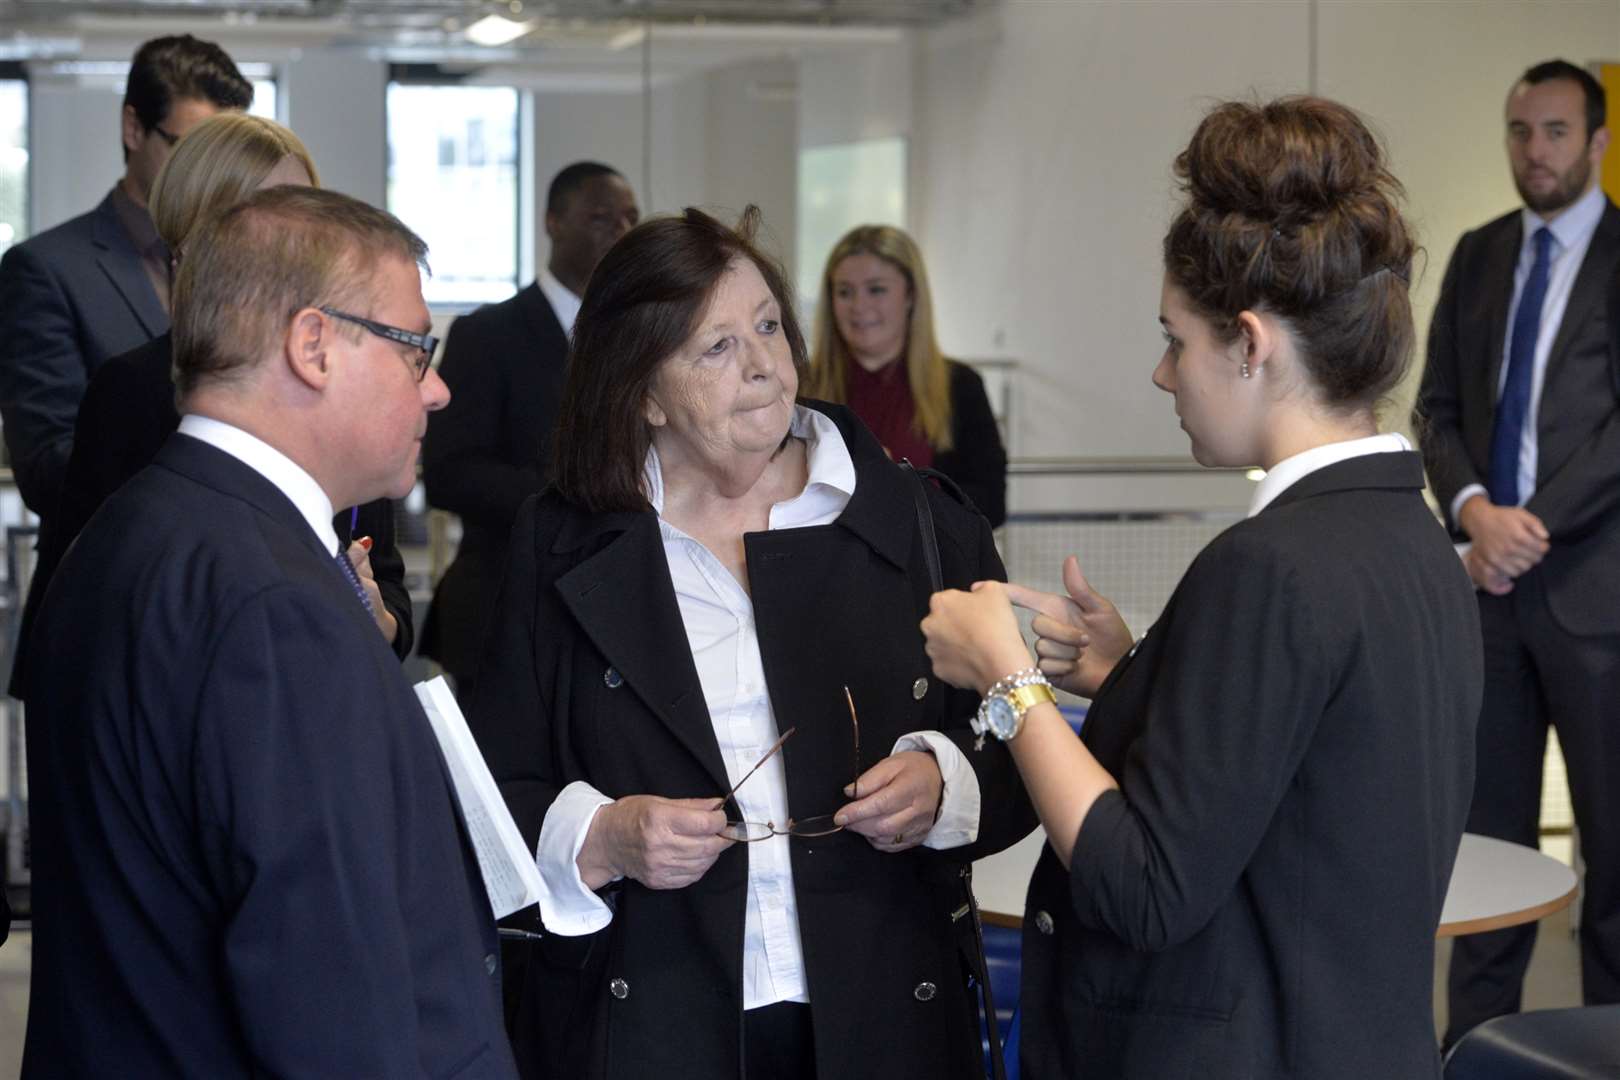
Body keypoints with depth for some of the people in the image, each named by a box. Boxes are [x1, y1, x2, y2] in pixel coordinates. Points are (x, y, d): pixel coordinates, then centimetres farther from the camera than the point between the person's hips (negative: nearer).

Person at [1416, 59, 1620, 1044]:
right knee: (1489, 825, 9)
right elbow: (1439, 407, 10)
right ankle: (1478, 1035, 17)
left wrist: (1530, 531, -14)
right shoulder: (1478, 256, 12)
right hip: (1491, 576, 5)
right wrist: (1476, 509, -8)